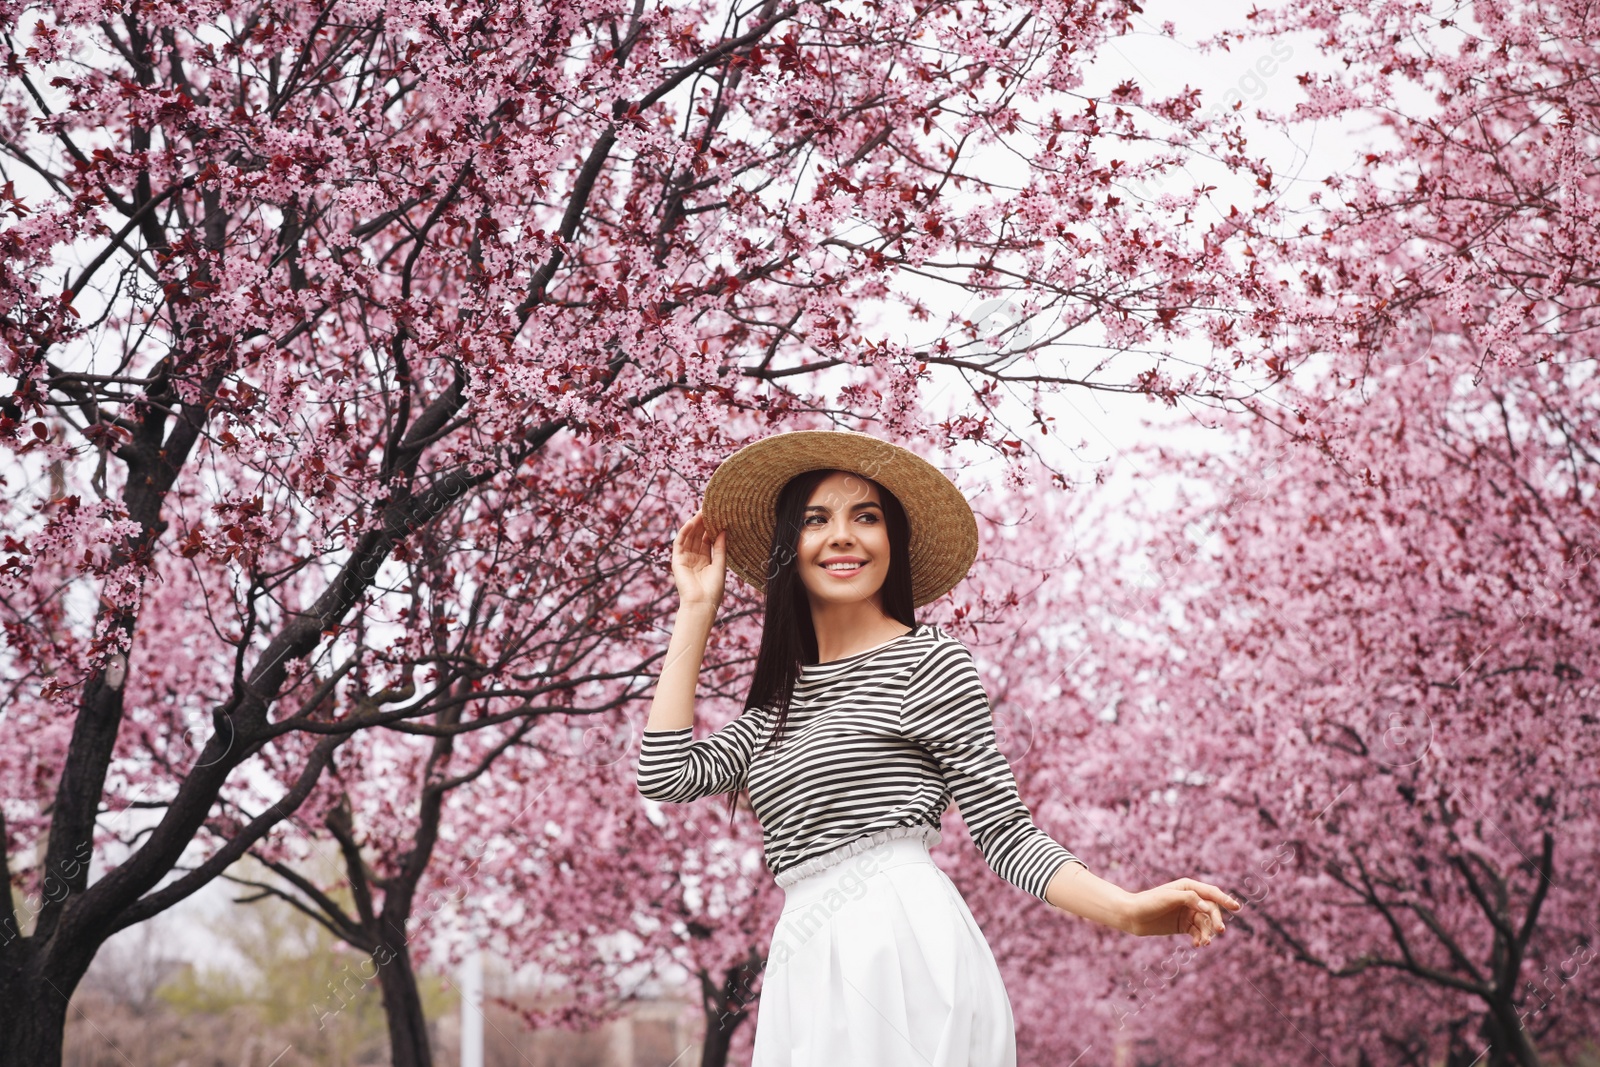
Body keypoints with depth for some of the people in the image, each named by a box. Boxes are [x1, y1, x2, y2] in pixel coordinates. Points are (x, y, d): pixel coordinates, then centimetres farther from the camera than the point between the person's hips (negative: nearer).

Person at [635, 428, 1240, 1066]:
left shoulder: (928, 660, 2)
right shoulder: (783, 697, 20)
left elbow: (1003, 830, -2)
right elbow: (666, 775, 9)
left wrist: (1128, 911, -18)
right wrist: (696, 609, 17)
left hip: (903, 949, -6)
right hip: (808, 967, 6)